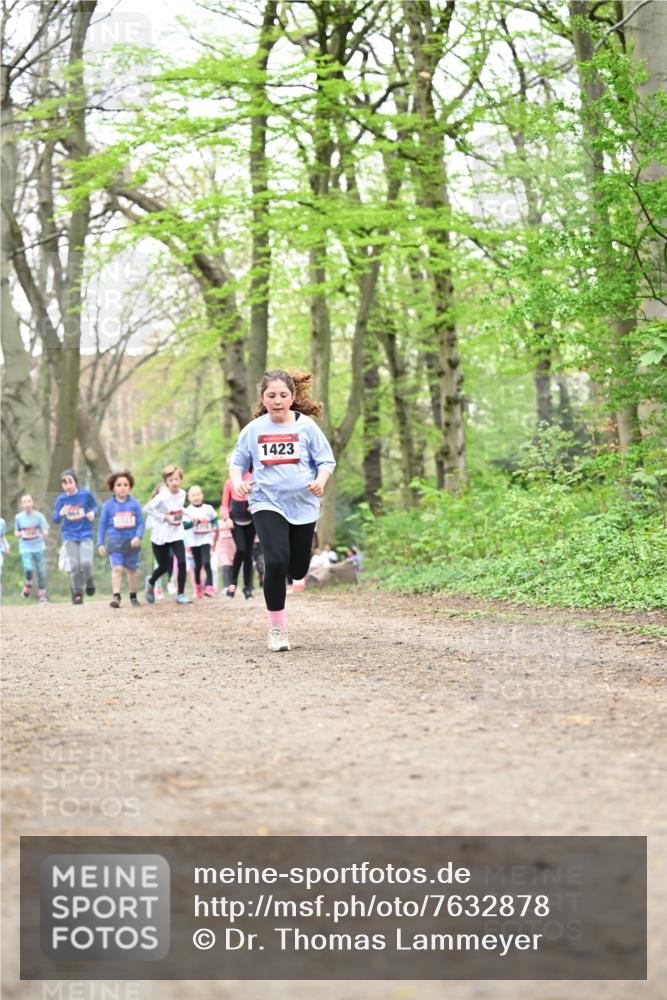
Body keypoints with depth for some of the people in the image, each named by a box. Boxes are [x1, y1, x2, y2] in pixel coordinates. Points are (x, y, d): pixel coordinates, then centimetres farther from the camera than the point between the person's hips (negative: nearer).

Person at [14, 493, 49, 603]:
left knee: (41, 571, 2)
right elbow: (16, 532, 12)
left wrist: (44, 533, -30)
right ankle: (28, 585, 12)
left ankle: (42, 595, 19)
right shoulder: (18, 517, -1)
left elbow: (46, 532, -6)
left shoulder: (39, 516, -6)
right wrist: (19, 534, -12)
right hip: (25, 548, 0)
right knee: (28, 568, -20)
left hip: (38, 547, 0)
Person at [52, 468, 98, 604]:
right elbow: (55, 519, 0)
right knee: (74, 566, -3)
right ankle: (77, 594, 10)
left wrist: (92, 513, -11)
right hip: (69, 535, 1)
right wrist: (61, 513, -22)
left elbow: (95, 505, 11)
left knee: (86, 562, -16)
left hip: (85, 534, -1)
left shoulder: (86, 494, -6)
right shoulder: (61, 499, -3)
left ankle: (89, 582, 16)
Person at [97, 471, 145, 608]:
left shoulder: (134, 504, 0)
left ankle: (133, 597, 26)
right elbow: (102, 524, 5)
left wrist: (138, 536, -16)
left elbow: (141, 523, 0)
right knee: (117, 568, -16)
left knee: (131, 570, 12)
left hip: (131, 541, 1)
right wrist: (100, 543, 3)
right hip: (115, 541, -1)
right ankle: (116, 596, -20)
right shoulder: (108, 505, 0)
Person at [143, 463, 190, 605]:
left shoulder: (182, 494, -1)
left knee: (182, 562, -14)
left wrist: (179, 517, 1)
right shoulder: (162, 496, -18)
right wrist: (165, 517, -20)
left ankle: (181, 594, -3)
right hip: (161, 536, -4)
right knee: (164, 567, 6)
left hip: (176, 535, 4)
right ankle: (151, 582, 40)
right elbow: (147, 508, -17)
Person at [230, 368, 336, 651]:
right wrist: (237, 482, -10)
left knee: (298, 569, 11)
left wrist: (321, 480, -20)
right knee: (276, 561, -21)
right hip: (267, 504, -1)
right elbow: (237, 461, 11)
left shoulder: (306, 426, -2)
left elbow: (326, 460, 1)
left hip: (303, 505, 1)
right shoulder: (253, 430, 1)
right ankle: (276, 627, -8)